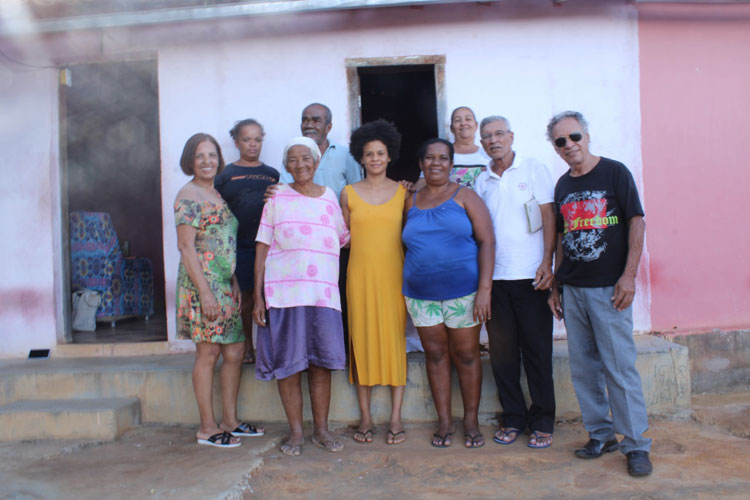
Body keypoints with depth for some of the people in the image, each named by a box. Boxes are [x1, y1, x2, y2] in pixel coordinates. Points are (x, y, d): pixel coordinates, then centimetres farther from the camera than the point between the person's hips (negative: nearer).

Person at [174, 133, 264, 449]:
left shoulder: (217, 194, 17)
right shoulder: (188, 196, -8)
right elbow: (186, 246, -14)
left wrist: (234, 281, 15)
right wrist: (205, 291, -19)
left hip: (224, 284, 8)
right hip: (203, 283, -8)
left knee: (235, 352, 10)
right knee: (208, 353, -2)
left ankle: (230, 421, 22)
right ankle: (207, 428, 10)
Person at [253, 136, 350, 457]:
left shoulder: (330, 196, 11)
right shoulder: (277, 197, 3)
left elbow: (345, 237, 20)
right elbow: (262, 250, 1)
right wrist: (258, 297, -4)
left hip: (323, 294, 2)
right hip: (284, 294, -2)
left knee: (321, 363, 6)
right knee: (288, 364, 3)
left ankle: (321, 429, 21)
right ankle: (295, 431, 19)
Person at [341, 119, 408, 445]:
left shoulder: (403, 192, 8)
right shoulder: (349, 193, 7)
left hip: (394, 275, 0)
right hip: (361, 275, 0)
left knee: (395, 339, 0)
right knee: (362, 340, 2)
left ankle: (396, 418, 10)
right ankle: (365, 417, 14)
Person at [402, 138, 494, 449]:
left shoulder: (464, 197, -1)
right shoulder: (411, 202, 10)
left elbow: (486, 241, -6)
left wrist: (485, 288, -15)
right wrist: (405, 291, 9)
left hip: (463, 291, -3)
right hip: (421, 294, 3)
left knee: (466, 355, 5)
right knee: (435, 355, 8)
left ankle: (471, 421, 19)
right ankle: (444, 421, 20)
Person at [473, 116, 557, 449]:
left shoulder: (534, 169, 3)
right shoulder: (482, 182, 13)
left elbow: (549, 217, -2)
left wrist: (547, 263, -12)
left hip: (530, 276, -3)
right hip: (494, 277, 4)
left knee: (537, 349, 2)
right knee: (502, 350, 7)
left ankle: (542, 421, 15)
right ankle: (513, 417, 20)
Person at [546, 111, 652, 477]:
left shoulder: (614, 172, -2)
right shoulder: (562, 186, 12)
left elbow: (636, 222, -6)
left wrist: (629, 275, -14)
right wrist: (554, 285, 12)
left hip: (608, 288, -5)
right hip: (572, 289, 5)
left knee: (619, 367, -4)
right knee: (583, 368, 9)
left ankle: (636, 444, 9)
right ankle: (600, 434, 23)